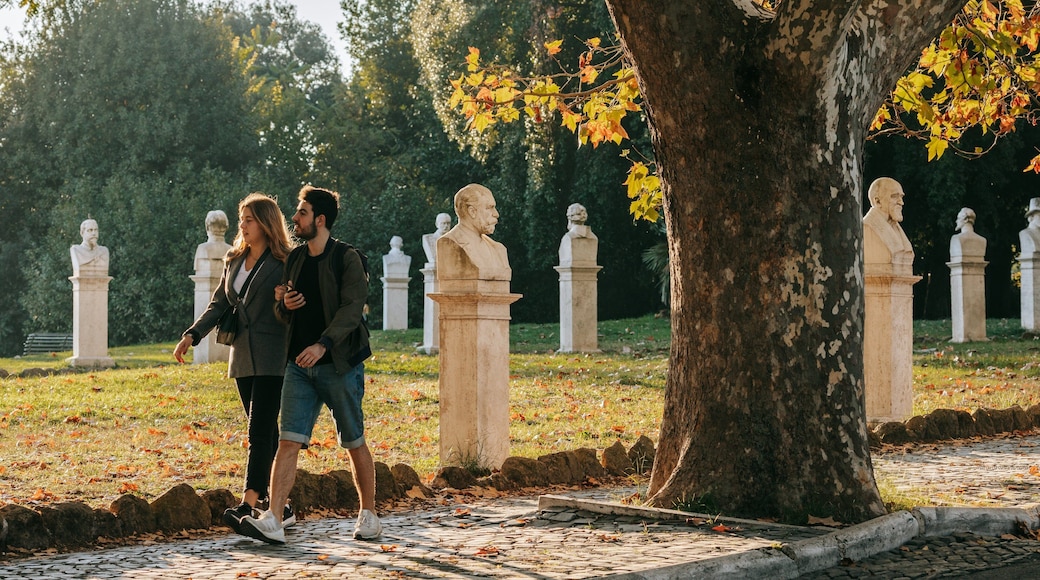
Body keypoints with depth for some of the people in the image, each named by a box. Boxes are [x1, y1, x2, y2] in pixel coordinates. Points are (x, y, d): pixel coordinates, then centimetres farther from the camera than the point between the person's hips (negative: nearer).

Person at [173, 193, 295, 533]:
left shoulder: (284, 262, -6)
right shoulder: (234, 260, 15)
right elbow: (219, 304, 16)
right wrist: (192, 335, 6)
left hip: (272, 360, -7)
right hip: (243, 359, 7)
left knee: (260, 431, -13)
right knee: (264, 434, 9)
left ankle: (248, 505, -19)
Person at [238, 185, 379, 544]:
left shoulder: (346, 258, -6)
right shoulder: (295, 259, 13)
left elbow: (352, 308, -17)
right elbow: (282, 310, 22)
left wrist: (323, 344, -29)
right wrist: (284, 305, -3)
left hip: (339, 365, -5)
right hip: (300, 365, 5)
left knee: (354, 444, 6)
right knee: (289, 442, -6)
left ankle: (368, 516, 20)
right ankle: (272, 522, -12)